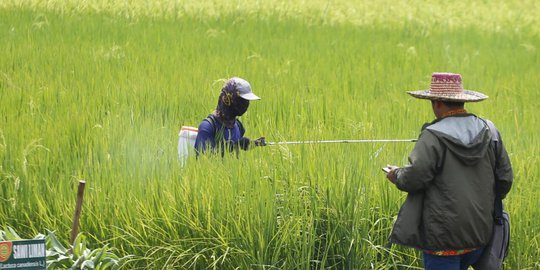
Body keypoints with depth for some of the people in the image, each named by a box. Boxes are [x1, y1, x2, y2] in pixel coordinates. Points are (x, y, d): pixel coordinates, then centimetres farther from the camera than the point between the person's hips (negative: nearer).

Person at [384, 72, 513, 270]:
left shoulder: (433, 136, -15)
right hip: (480, 231, 6)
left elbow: (414, 178, -18)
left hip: (444, 235, -6)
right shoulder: (488, 131, 3)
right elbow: (505, 178, 6)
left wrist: (397, 175, 4)